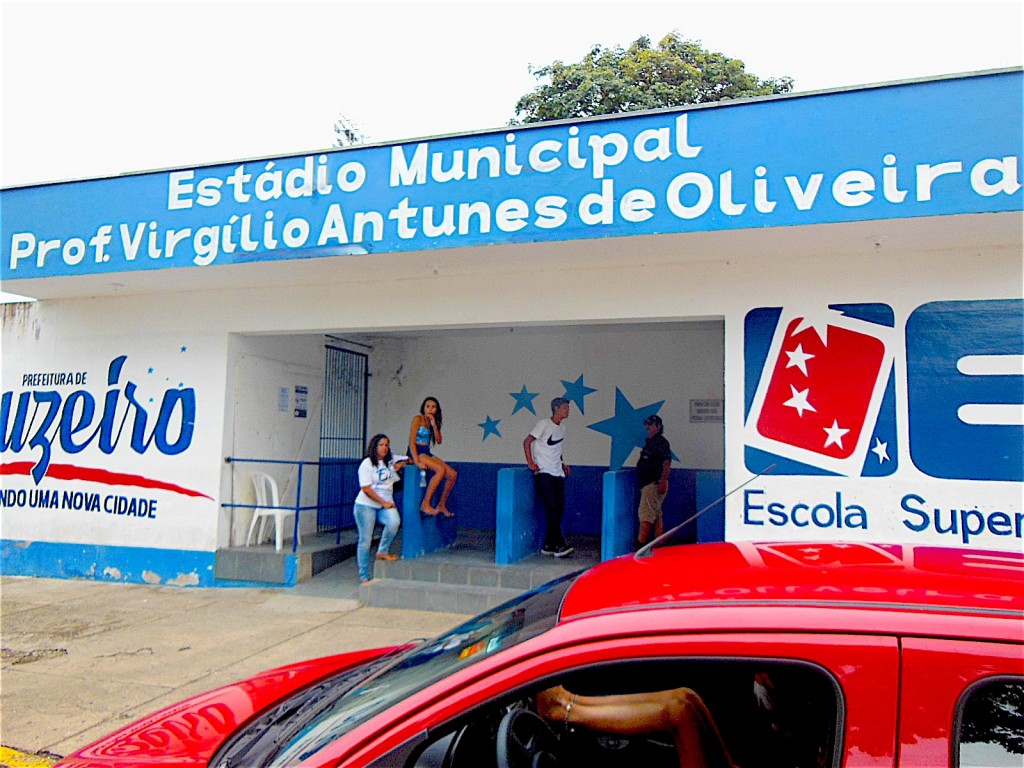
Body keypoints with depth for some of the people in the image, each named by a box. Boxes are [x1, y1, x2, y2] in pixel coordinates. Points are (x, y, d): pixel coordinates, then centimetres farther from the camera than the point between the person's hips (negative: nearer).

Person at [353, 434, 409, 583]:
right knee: (365, 540, -2)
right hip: (366, 505, -4)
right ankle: (364, 577, 8)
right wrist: (384, 502, -15)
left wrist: (401, 464, 0)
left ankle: (382, 551, -5)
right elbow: (366, 489, -11)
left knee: (394, 522, -28)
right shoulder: (367, 464, -4)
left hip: (386, 504, 4)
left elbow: (410, 460, 22)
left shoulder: (391, 460, 10)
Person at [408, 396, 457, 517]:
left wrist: (434, 425, -7)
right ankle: (425, 504, -26)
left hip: (427, 453, 8)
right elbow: (412, 441, -13)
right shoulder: (418, 419, -5)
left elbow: (439, 441, 5)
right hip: (416, 452, -7)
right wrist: (417, 461, -22)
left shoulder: (433, 422, 16)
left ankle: (441, 505, 4)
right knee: (441, 470, -30)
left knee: (453, 474, -7)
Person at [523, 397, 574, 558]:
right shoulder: (544, 424, -5)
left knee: (559, 508, 1)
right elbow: (527, 441, -4)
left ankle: (549, 545, 8)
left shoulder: (562, 427, 16)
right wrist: (530, 463, -11)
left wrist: (562, 464, 14)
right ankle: (559, 545, -14)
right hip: (543, 472, -7)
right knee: (552, 507, -13)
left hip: (558, 473, 7)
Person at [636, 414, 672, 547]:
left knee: (645, 513, -12)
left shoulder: (661, 442, -12)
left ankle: (640, 542, -12)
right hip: (648, 484, 10)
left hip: (654, 484, -10)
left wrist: (663, 482, -25)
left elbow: (667, 463, -20)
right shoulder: (650, 442, 18)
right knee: (656, 514, 13)